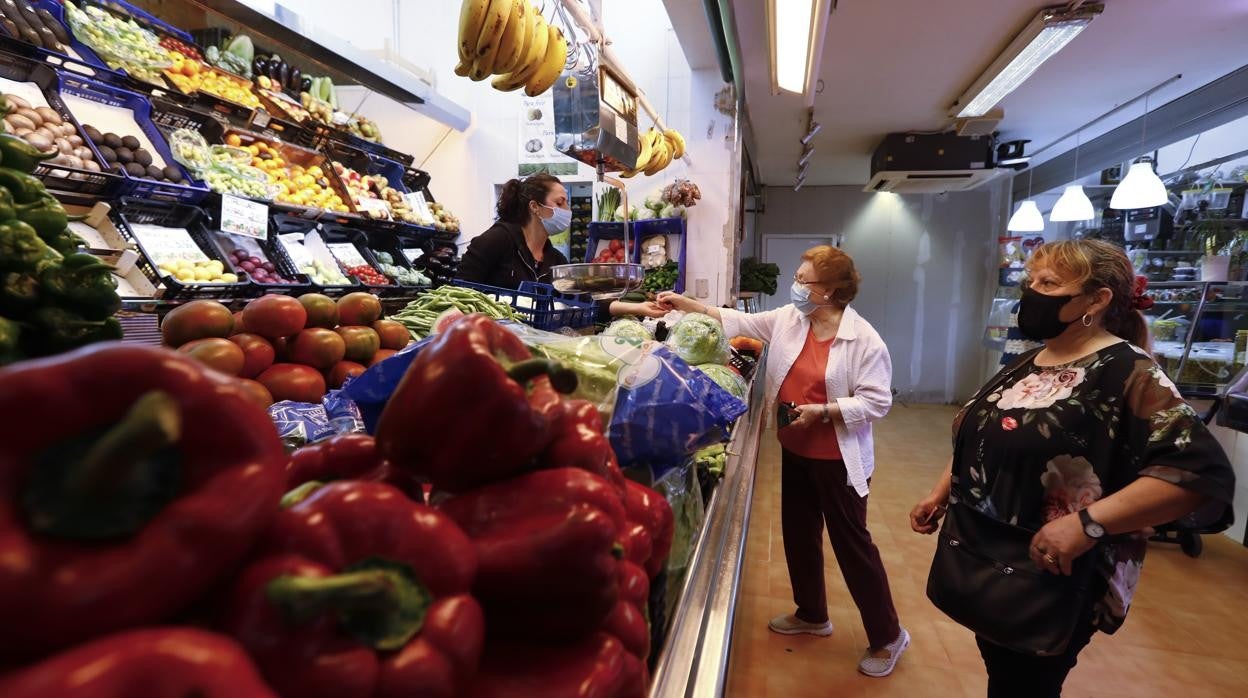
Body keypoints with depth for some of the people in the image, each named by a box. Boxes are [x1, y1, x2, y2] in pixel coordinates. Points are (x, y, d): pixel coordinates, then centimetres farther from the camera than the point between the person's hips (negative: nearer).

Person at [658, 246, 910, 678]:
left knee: (851, 543, 5)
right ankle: (812, 614, 42)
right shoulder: (787, 319, -1)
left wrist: (822, 410, -25)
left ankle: (888, 636, 28)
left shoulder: (864, 340, -18)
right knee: (798, 534, 19)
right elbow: (739, 321, 1)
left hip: (838, 459, -6)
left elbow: (876, 401, -17)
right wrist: (687, 304, -5)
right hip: (795, 451, 7)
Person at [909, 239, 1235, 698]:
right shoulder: (1028, 363, 7)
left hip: (1052, 581, -7)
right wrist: (942, 494, 11)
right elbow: (978, 442, 16)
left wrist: (1088, 522, -31)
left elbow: (1201, 470, -25)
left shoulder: (1128, 373, -17)